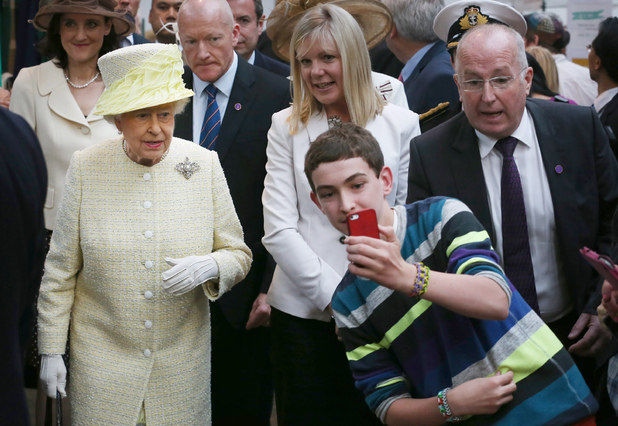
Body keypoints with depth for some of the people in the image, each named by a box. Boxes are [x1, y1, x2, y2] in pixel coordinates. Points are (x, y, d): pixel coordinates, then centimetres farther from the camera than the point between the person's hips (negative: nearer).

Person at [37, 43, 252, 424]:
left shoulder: (204, 165, -3)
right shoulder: (86, 168, -5)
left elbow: (239, 255, 3)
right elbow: (61, 269, 1)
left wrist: (209, 267, -19)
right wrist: (51, 350, 0)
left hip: (183, 361, 1)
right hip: (102, 360, -1)